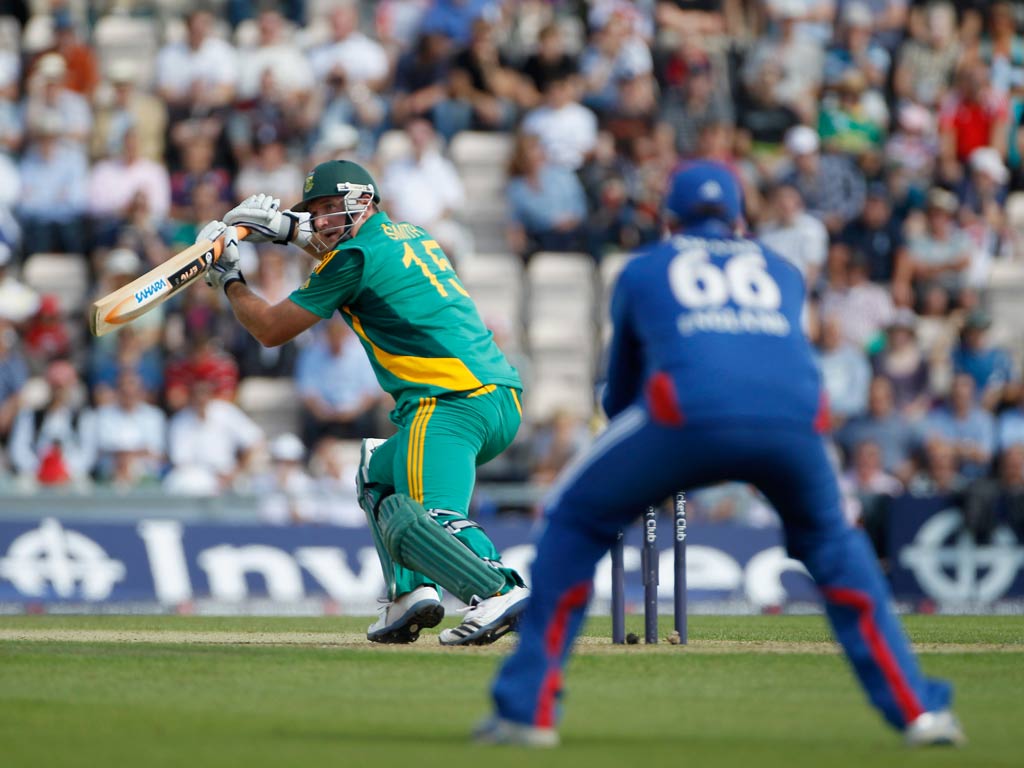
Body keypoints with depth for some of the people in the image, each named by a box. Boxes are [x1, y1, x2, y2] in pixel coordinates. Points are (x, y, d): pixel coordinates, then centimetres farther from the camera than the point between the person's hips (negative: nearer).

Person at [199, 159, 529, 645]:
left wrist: (228, 280, 22)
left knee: (412, 521, -24)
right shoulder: (412, 236, 22)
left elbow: (270, 329, 6)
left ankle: (498, 592, -44)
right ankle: (411, 593, 11)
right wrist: (287, 228, 42)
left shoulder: (356, 257, -2)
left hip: (452, 401, -10)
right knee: (381, 475, 29)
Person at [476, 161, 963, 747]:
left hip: (689, 412, -2)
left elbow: (620, 387, 37)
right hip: (798, 413, 2)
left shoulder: (642, 270, 30)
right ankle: (920, 709, 20)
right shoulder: (783, 272, 34)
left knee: (577, 521, 19)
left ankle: (529, 711, 11)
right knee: (832, 544, 29)